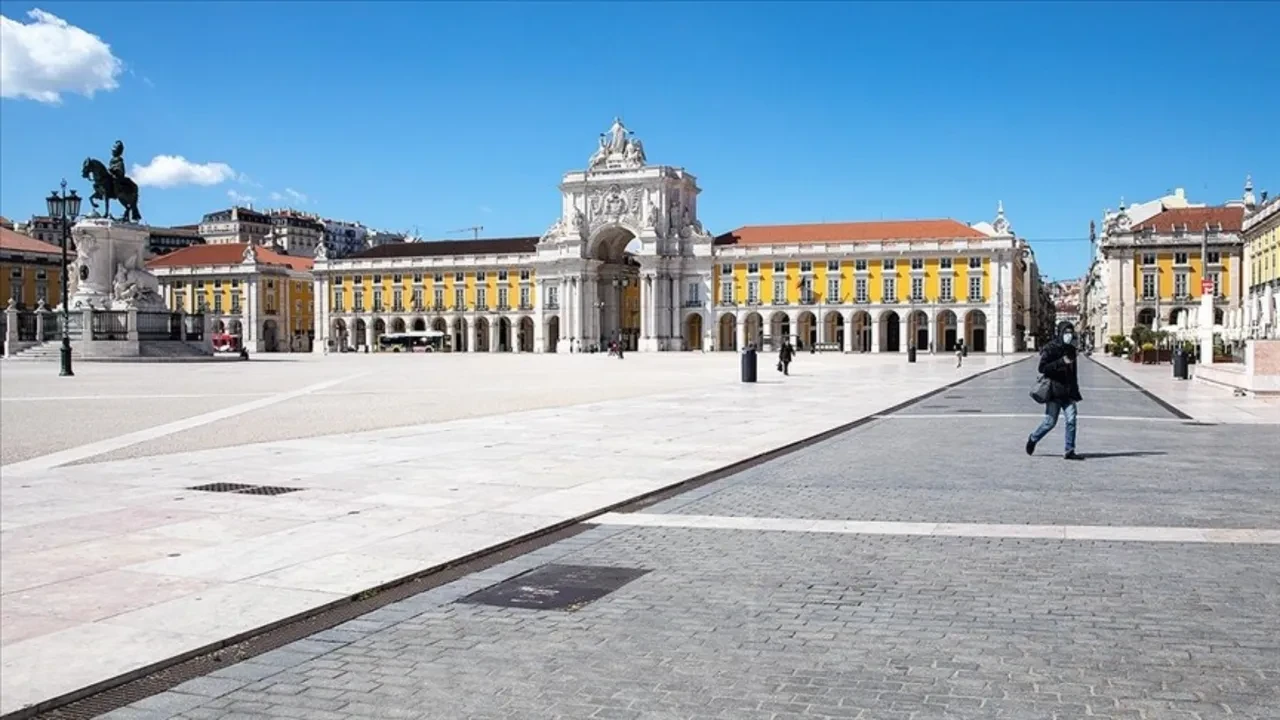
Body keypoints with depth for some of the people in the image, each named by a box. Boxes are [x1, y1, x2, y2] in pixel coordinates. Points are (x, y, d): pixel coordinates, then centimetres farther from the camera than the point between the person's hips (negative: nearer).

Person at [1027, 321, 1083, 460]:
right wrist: (1061, 362, -23)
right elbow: (1042, 368, -16)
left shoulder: (1071, 349, 14)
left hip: (1068, 392, 6)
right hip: (1054, 391, -6)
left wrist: (1075, 384, 19)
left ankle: (1069, 451, -3)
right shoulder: (1051, 348, -7)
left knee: (1071, 420, -6)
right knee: (1050, 422, -1)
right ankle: (1033, 439, 25)